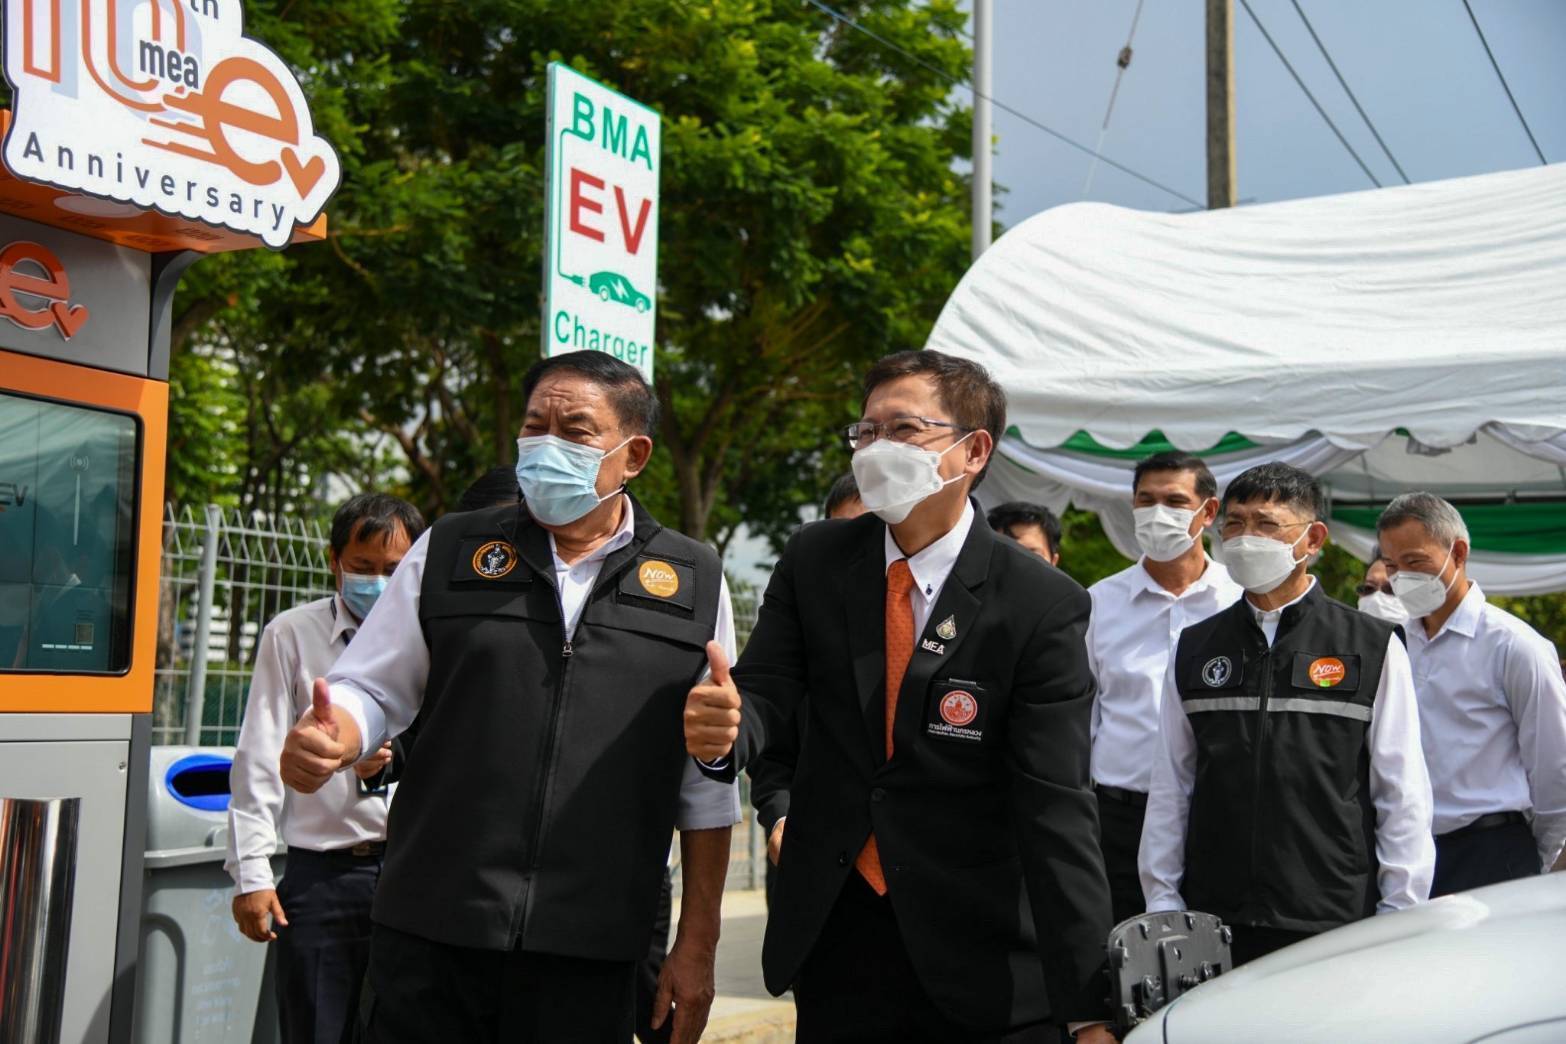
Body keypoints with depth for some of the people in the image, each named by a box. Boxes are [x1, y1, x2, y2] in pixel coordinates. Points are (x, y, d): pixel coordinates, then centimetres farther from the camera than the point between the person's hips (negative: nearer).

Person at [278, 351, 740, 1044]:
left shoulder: (693, 584, 6)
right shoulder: (449, 553, 8)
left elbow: (707, 793, 7)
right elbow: (370, 690, 8)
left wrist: (697, 945, 6)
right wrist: (324, 740, -15)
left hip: (589, 958, 0)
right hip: (428, 935, 1)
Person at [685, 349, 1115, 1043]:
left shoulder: (1043, 607, -13)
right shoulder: (813, 561, 0)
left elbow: (1056, 808, -16)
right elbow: (767, 690, -5)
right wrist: (725, 730, -31)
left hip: (979, 958, -3)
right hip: (833, 935, 3)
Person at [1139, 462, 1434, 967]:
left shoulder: (1373, 647, 2)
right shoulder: (1194, 650, 10)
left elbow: (1403, 795, 1)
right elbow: (1170, 787, 10)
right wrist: (1163, 905, 5)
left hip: (1335, 925, -2)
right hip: (1211, 921, 2)